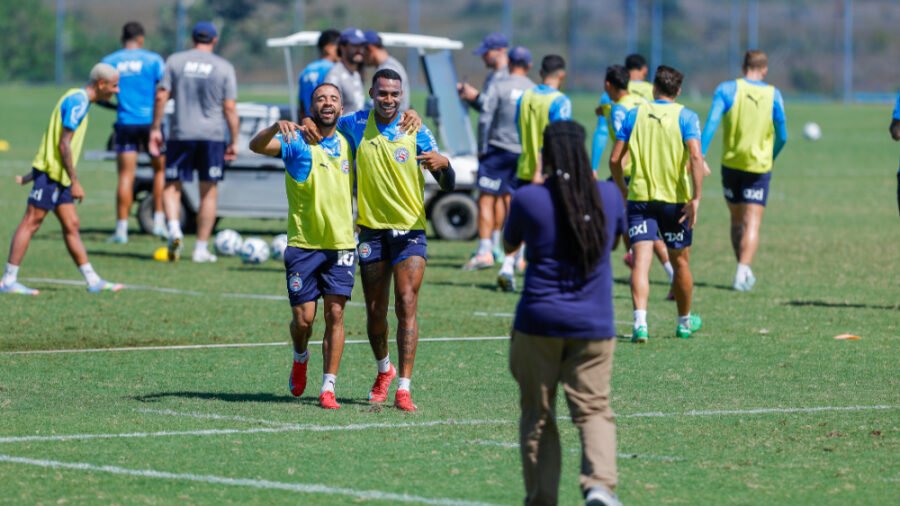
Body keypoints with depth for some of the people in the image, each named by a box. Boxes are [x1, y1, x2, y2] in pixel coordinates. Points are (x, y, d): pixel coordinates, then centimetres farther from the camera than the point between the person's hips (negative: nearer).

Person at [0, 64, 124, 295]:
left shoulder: (78, 100, 16)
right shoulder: (78, 101, -16)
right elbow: (64, 144, -20)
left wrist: (35, 171, 25)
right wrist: (75, 182, -19)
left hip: (58, 176, 10)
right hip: (51, 172, -10)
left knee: (71, 225, 9)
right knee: (31, 222, -8)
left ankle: (93, 280, 10)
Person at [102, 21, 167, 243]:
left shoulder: (109, 62, 4)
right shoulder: (153, 60, -2)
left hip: (125, 123, 1)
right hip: (151, 121, -1)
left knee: (126, 176, 2)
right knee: (160, 169, 15)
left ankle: (121, 228, -1)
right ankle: (159, 221, 9)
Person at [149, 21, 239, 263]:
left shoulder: (175, 61, 3)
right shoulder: (224, 67, 1)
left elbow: (161, 96, -2)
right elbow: (230, 108, -2)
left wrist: (155, 128, 5)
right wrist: (234, 142, 2)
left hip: (180, 134, 0)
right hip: (212, 135, 0)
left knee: (172, 186, 9)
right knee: (209, 192, 7)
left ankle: (174, 229, -17)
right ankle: (201, 248, 6)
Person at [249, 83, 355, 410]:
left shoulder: (347, 144, 7)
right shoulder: (296, 142, -4)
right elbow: (257, 146, -20)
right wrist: (277, 127, -42)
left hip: (341, 244, 2)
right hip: (303, 245, -2)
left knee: (335, 314, -5)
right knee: (303, 317, -2)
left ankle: (328, 388, -1)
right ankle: (300, 358, 31)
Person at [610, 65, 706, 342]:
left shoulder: (634, 115, 4)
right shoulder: (686, 117, -2)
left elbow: (615, 159, 2)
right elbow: (695, 156, -17)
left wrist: (623, 189, 18)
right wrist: (696, 198, -17)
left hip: (639, 196, 1)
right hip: (675, 198, 0)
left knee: (641, 260, -7)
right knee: (680, 261, 16)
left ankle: (640, 322, -25)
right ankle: (685, 321, 31)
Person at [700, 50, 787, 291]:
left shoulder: (727, 89, -2)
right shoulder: (773, 95, -1)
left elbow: (711, 124, -14)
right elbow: (782, 136, 3)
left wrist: (700, 156, -16)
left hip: (731, 163, 1)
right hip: (759, 166, -1)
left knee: (737, 220, 18)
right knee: (752, 223, -4)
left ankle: (743, 270, 25)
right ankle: (743, 272, -21)